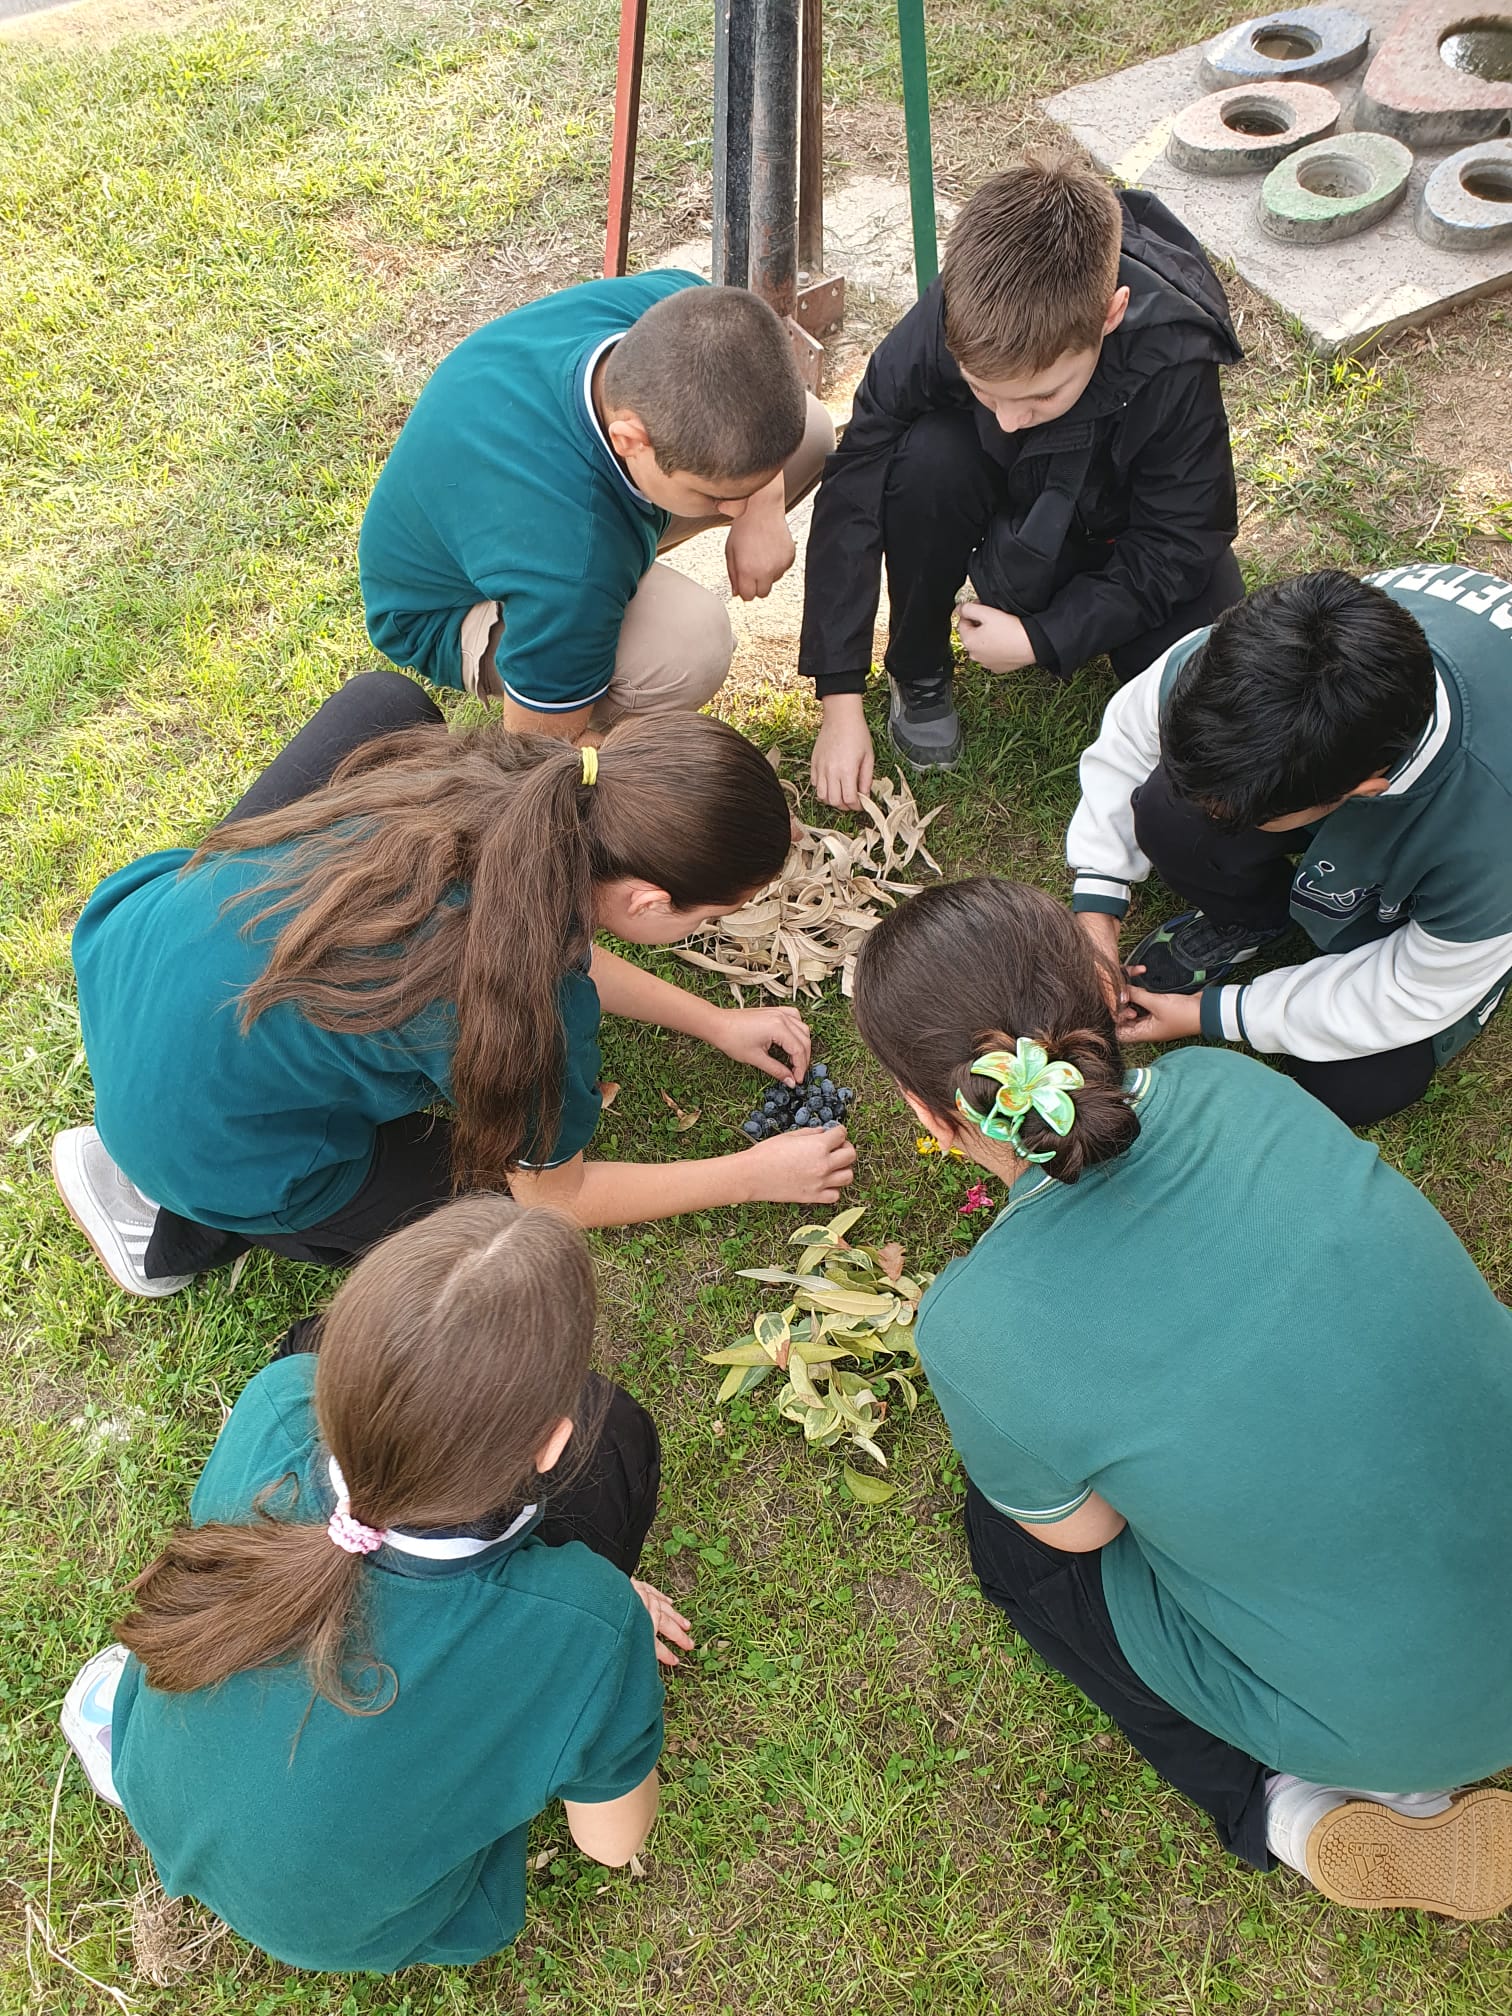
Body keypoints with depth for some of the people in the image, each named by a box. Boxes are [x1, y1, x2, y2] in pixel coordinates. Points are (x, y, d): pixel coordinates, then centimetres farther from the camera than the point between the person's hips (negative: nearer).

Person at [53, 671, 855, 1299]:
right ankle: (166, 1214, 9)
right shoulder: (538, 1007, -29)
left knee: (385, 700, 13)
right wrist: (754, 1176, 2)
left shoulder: (516, 781, -13)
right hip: (195, 1132, -6)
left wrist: (714, 1022, 13)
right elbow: (555, 1199, -7)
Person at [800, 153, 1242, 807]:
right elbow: (850, 498, -27)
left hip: (1122, 540, 0)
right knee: (924, 459, -34)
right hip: (1006, 505, 1)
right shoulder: (947, 326, -32)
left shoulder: (1176, 364, -35)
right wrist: (841, 702, -28)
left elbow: (1177, 547, -21)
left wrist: (1044, 638, -26)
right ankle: (917, 675, -9)